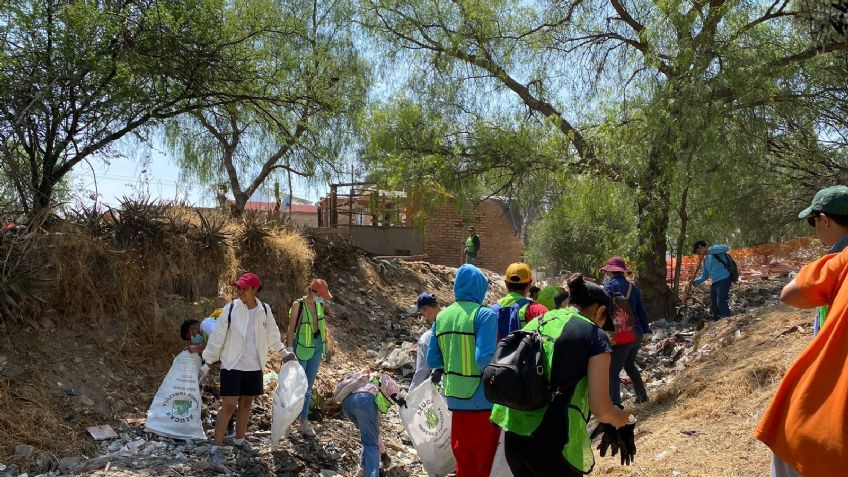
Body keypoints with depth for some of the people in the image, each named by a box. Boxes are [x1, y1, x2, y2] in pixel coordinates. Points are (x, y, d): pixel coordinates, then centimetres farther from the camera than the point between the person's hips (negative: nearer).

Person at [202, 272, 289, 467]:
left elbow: (273, 336, 12)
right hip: (232, 366, -4)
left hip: (254, 367, 4)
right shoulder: (231, 309, -12)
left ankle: (239, 440, 32)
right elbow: (217, 336, -7)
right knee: (229, 406, -7)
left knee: (246, 403, 15)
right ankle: (216, 449, 1)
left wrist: (284, 353, 14)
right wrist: (208, 360, -3)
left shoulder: (265, 310, -3)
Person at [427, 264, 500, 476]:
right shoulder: (484, 315, -13)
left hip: (455, 401, 6)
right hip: (483, 402, -5)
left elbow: (432, 360, 9)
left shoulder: (441, 317, 5)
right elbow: (485, 359, -22)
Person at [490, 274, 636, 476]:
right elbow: (601, 409, -9)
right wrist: (627, 421, 11)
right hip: (553, 443, -6)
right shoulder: (595, 336, -3)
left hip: (513, 436, 6)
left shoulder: (535, 323, 13)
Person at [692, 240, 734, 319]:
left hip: (723, 280, -9)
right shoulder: (705, 260, 21)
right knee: (713, 306, 10)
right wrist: (695, 282, 3)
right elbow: (704, 276, 21)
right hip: (715, 282, 9)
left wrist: (709, 251, -31)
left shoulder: (714, 249, -3)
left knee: (721, 303, -18)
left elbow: (726, 248, -25)